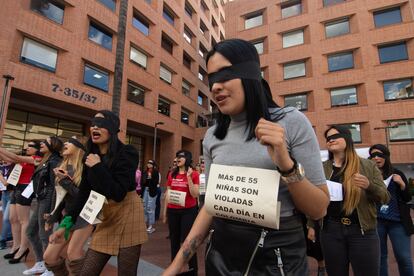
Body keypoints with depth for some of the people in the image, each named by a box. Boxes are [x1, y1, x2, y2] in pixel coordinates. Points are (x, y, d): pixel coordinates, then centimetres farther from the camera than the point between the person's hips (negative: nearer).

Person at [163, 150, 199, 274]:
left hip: (188, 211, -4)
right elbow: (167, 194, 11)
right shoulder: (172, 174, 5)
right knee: (174, 240, 14)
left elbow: (195, 194, -13)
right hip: (173, 211, 4)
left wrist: (188, 177, -19)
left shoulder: (194, 174, -6)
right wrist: (165, 211, 11)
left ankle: (193, 269, 20)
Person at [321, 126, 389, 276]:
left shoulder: (368, 165, 2)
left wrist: (369, 185, -18)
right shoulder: (321, 168, 3)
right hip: (331, 230, 1)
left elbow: (385, 197, 2)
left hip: (362, 230, -1)